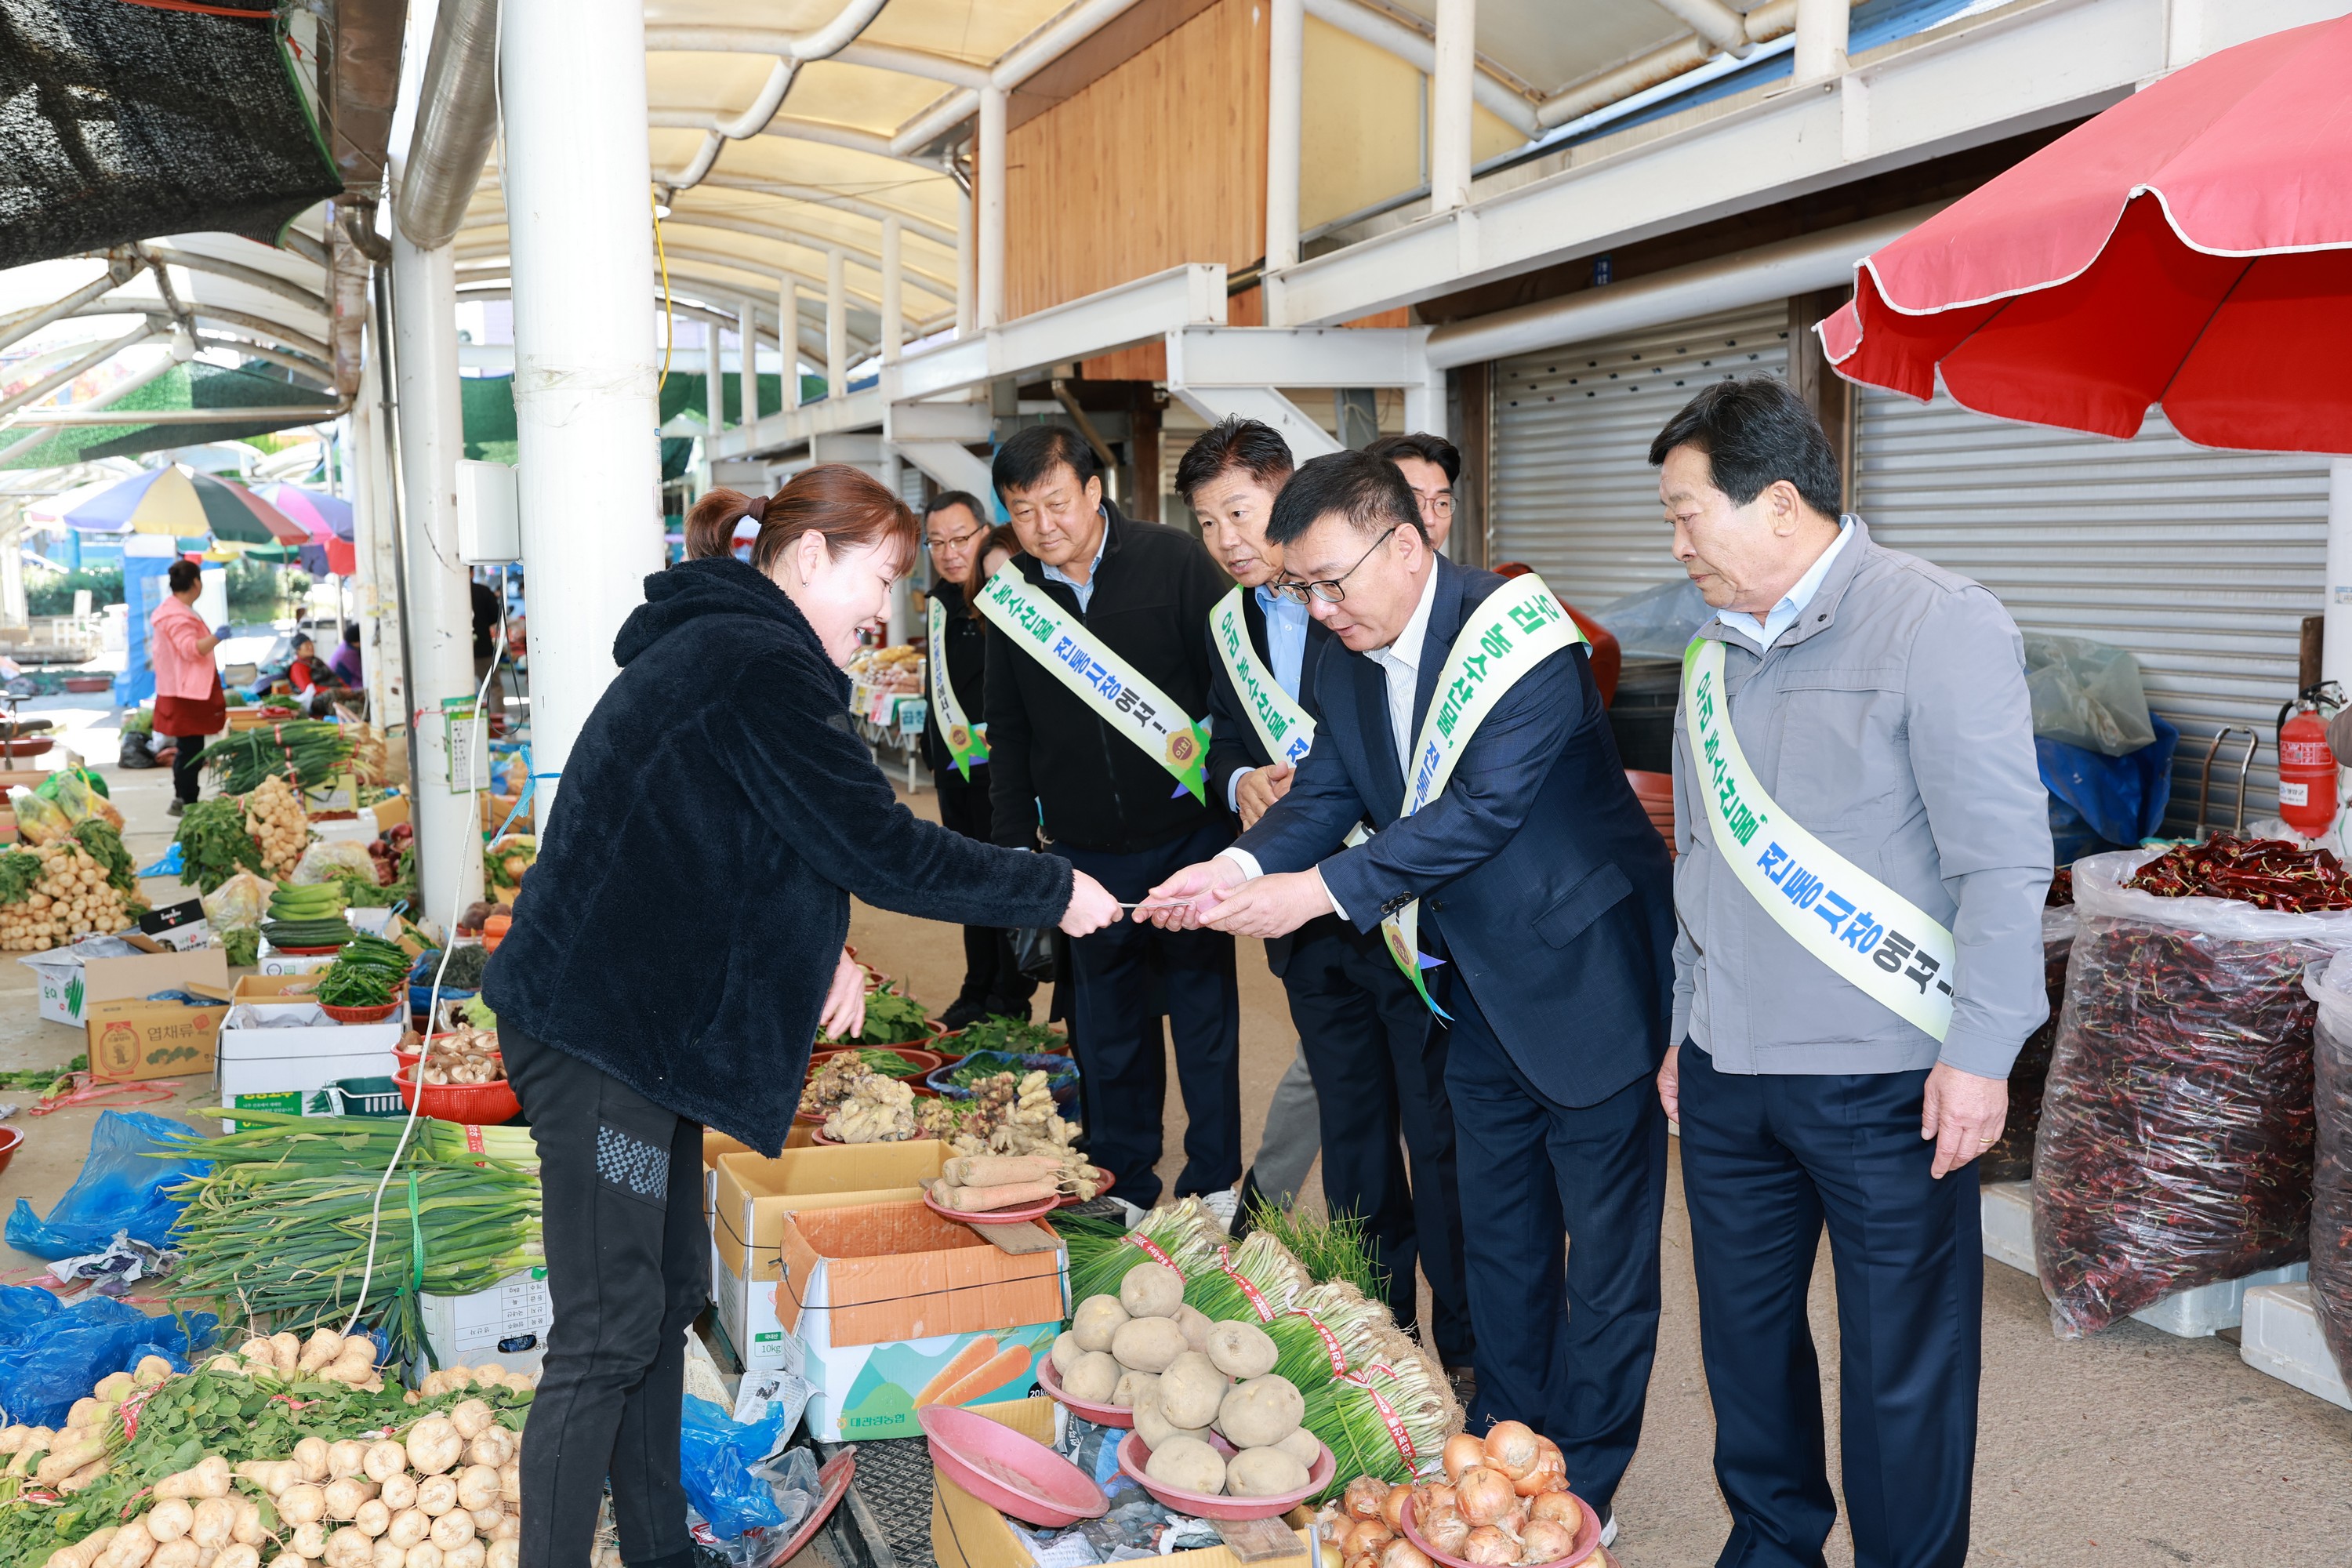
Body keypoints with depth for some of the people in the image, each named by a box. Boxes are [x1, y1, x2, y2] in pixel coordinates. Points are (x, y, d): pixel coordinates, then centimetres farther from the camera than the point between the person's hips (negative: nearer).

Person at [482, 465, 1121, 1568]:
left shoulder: (709, 644, 15)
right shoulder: (760, 665, -17)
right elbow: (879, 846, -19)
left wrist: (819, 946, 8)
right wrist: (1053, 891, -9)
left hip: (640, 1018, 11)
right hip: (600, 1031, -11)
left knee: (669, 1291, 17)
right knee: (610, 1331, -5)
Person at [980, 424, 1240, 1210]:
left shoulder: (1175, 561, -8)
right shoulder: (1013, 594, 3)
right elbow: (1008, 730, 12)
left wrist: (1212, 744, -17)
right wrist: (1015, 842, 9)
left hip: (1188, 833, -3)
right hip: (1087, 851, 3)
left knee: (1205, 1012, 7)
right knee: (1107, 1030, 11)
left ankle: (1214, 1191, 20)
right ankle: (1122, 1191, 25)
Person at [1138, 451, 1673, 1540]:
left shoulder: (1517, 635, -23)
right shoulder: (1345, 664, 2)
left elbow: (1484, 809, -29)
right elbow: (1323, 793, -1)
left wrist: (1318, 890, -33)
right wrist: (1239, 866, -22)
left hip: (1585, 978, -7)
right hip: (1480, 988, 8)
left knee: (1606, 1243, 5)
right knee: (1498, 1235, 19)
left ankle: (1581, 1485, 19)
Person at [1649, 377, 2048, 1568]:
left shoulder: (1939, 628, -11)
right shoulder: (1717, 657, 10)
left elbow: (2003, 861, -13)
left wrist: (1979, 1053, -15)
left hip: (1882, 1082, -6)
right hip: (1727, 1074, 7)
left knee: (1902, 1373, 6)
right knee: (1744, 1336, 17)